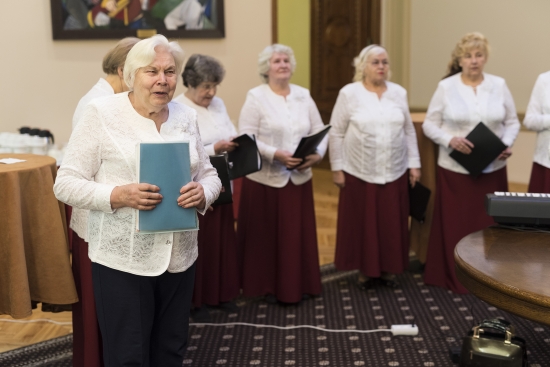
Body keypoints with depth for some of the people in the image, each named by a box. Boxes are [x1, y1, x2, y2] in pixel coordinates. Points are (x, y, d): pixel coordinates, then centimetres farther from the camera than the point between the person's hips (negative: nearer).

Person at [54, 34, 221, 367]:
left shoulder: (186, 116, 7)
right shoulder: (101, 113, -7)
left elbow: (209, 174, 13)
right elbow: (67, 183, -7)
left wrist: (202, 193, -11)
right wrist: (117, 196, -24)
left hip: (179, 255, 5)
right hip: (123, 258, -4)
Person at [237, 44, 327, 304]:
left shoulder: (303, 95, 9)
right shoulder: (256, 97, -5)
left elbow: (319, 130, 11)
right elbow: (246, 138, -12)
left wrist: (317, 154, -9)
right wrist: (275, 154, -23)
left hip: (299, 178, 4)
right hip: (265, 180, -4)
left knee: (298, 234, 9)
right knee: (266, 235, 3)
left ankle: (299, 285, 22)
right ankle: (267, 287, 16)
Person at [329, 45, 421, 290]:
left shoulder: (399, 93, 6)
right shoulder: (349, 94, -5)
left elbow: (409, 131, 10)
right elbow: (336, 133, -4)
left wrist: (414, 164, 5)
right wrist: (337, 167, -7)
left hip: (395, 172, 3)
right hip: (360, 172, -3)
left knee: (392, 223, 8)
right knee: (362, 223, 5)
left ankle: (388, 269, 22)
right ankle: (365, 270, 19)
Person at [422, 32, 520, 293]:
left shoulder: (499, 85, 4)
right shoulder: (446, 87, -3)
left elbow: (512, 122, 10)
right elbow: (429, 125, 0)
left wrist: (507, 144, -8)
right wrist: (450, 139, -17)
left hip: (492, 169, 2)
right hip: (455, 169, -2)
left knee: (490, 224, 6)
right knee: (455, 225, 2)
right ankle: (456, 278, 15)